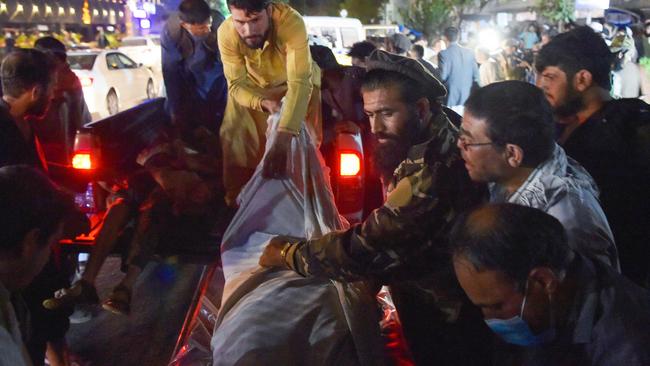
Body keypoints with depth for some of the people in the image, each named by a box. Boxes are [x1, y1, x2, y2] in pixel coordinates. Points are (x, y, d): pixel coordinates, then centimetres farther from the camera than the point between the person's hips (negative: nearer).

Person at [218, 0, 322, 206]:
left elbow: (299, 83, -50)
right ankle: (236, 201, 9)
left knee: (313, 138, -14)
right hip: (253, 86, 2)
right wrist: (264, 103, -45)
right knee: (234, 136, -8)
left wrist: (282, 141, -59)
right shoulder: (226, 33, -33)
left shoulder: (292, 22, -43)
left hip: (298, 80, -2)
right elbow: (237, 85, -24)